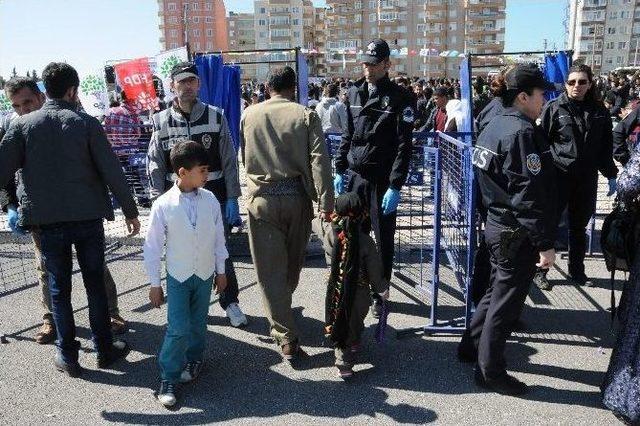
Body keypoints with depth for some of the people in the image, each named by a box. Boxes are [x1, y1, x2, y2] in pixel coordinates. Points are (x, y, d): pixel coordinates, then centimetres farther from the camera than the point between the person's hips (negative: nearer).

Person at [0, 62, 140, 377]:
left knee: (59, 287, 12)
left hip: (48, 221, 1)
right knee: (95, 283, 12)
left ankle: (67, 356, 19)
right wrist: (130, 211, 1)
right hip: (88, 218, -1)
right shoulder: (86, 123, -4)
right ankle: (104, 350, 21)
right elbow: (111, 171, -6)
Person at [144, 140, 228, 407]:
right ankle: (168, 378, 10)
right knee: (178, 328, -5)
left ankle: (194, 359, 40)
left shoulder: (210, 200, -7)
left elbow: (218, 237, 3)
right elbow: (152, 246, -9)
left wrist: (221, 271, 8)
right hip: (178, 277, -3)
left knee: (197, 323, 16)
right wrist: (154, 284, -4)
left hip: (205, 275, 3)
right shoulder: (163, 205, -16)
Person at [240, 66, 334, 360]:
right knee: (292, 263, 21)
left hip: (261, 199, 0)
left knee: (270, 269, 3)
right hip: (297, 198, 0)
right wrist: (326, 203, -15)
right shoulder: (306, 115, -3)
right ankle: (282, 312, 43)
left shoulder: (249, 115, 5)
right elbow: (319, 161, -12)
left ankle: (286, 337, 2)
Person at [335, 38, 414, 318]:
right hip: (354, 177, 4)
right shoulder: (354, 93, 10)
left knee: (383, 240, 6)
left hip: (382, 180, -4)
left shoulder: (399, 98, -6)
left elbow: (404, 145, -10)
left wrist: (395, 186, -16)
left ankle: (379, 294, 20)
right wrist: (339, 170, 9)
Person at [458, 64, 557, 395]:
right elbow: (530, 194, -24)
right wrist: (545, 243, -20)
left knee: (497, 291, 23)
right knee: (507, 300, 3)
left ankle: (471, 346, 36)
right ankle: (490, 370, 15)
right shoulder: (522, 132, -20)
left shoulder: (494, 126, 10)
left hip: (497, 224, 9)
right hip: (518, 233, -9)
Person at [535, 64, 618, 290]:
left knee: (579, 226, 15)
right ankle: (540, 270, 14)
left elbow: (606, 146, 12)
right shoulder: (554, 108, -5)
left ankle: (577, 271, 29)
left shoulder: (599, 111, 6)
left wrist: (611, 175, 11)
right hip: (558, 176, -4)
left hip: (587, 178, 4)